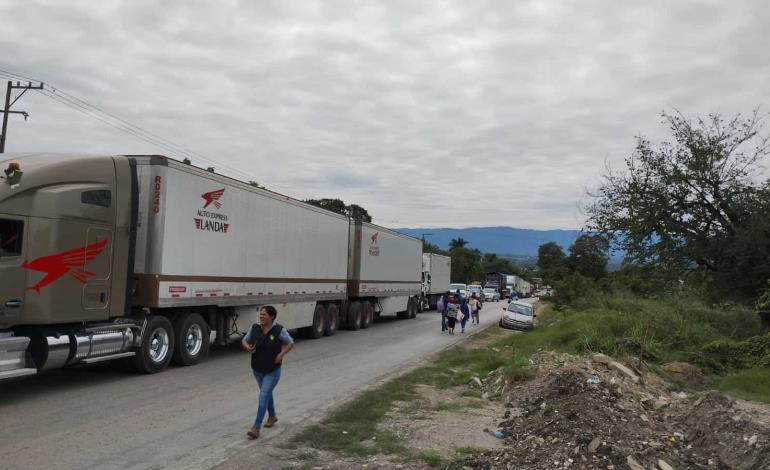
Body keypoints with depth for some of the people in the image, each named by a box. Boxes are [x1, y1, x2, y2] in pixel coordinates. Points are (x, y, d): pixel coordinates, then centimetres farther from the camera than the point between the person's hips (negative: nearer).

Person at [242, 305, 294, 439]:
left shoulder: (279, 330, -14)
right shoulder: (255, 328, -5)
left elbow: (290, 343, -2)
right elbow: (244, 340, 6)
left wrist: (281, 354, -16)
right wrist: (247, 347, -17)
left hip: (273, 371, -5)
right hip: (257, 369, 5)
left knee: (263, 396, -12)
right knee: (267, 393, 22)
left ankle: (256, 428, -10)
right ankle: (272, 416, 44)